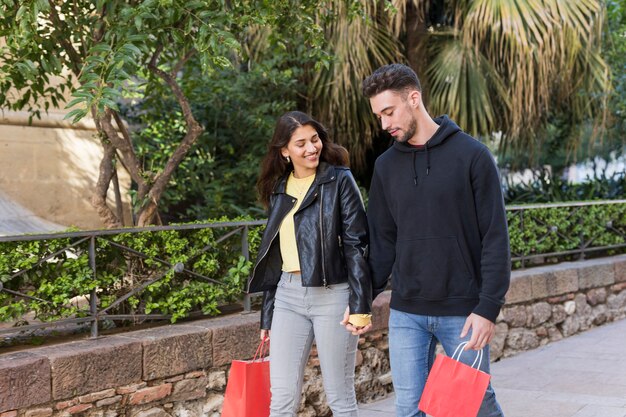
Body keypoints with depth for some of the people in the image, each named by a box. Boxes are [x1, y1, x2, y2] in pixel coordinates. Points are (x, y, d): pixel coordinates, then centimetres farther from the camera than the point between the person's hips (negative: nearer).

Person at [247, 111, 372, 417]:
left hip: (332, 295, -5)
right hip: (288, 296, 5)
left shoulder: (339, 180, -3)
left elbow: (356, 243, -8)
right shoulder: (278, 189, 12)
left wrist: (360, 304, -16)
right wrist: (267, 315, 15)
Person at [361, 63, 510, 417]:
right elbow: (382, 240, 10)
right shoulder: (386, 165, 6)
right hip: (405, 312, 4)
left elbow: (496, 238, -9)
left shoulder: (472, 155, -7)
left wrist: (489, 307, -14)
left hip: (463, 311, -3)